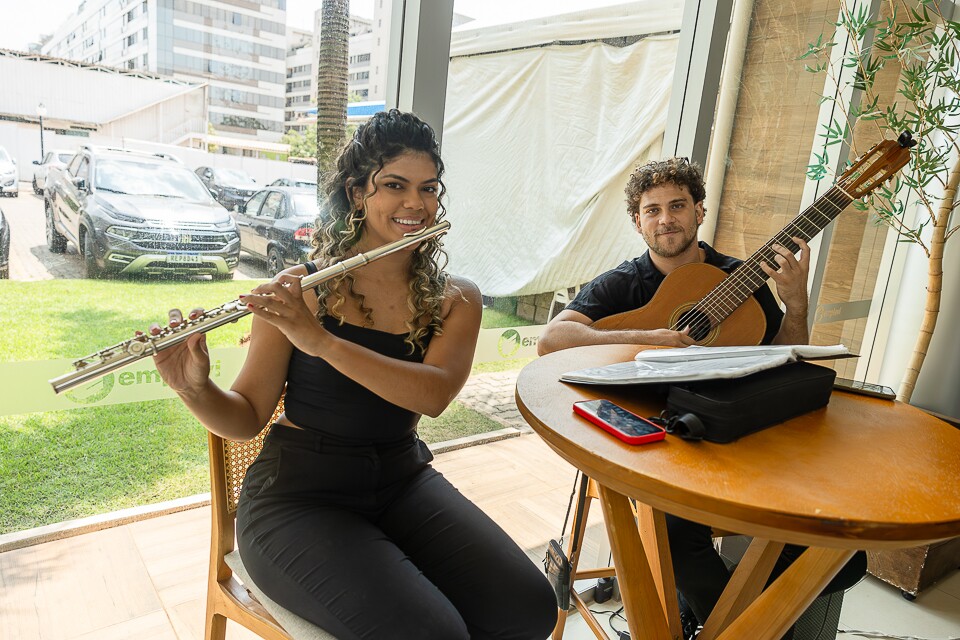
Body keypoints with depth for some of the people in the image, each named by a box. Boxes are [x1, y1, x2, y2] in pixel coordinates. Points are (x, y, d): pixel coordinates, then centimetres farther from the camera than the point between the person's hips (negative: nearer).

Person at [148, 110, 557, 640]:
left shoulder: (454, 299, -1)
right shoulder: (299, 290, -7)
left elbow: (434, 393, -21)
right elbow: (247, 417, -4)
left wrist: (319, 341, -30)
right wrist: (194, 389, -24)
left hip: (402, 479, 4)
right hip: (298, 493, -3)